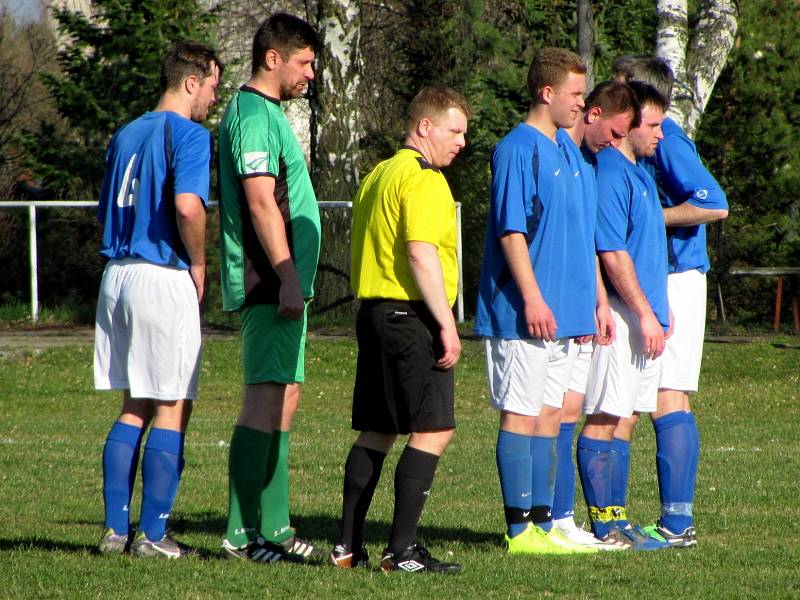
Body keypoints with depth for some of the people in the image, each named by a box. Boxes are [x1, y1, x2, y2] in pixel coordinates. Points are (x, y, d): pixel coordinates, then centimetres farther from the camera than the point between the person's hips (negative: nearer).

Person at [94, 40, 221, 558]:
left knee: (135, 409, 14)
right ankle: (153, 535, -3)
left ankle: (116, 529, 11)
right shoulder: (189, 134, -9)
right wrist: (198, 265, -10)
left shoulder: (126, 135, 17)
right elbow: (188, 206, -24)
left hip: (117, 276, 8)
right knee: (172, 410, -2)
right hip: (164, 279, -8)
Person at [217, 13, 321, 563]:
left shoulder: (266, 113, 20)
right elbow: (261, 203, -20)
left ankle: (273, 527, 16)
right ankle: (244, 532, -13)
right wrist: (288, 279, -23)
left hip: (279, 285, 11)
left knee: (283, 398, 12)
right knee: (267, 399, -12)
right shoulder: (254, 115, -12)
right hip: (272, 282, -11)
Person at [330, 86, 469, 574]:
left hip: (373, 312, 10)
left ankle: (348, 547, 12)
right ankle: (402, 549, -13)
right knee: (433, 430, -8)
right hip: (411, 315, -10)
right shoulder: (424, 179, -11)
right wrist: (447, 324, -20)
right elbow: (421, 253, -21)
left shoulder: (378, 176, 19)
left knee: (377, 432, 13)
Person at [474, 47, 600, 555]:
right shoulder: (518, 149, -10)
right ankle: (521, 528, -4)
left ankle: (543, 524, 13)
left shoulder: (564, 151, 16)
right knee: (521, 415, -5)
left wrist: (594, 301, 19)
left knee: (549, 416, 9)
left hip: (561, 314, 9)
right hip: (524, 316, -9)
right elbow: (511, 230, -16)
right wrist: (532, 298, -21)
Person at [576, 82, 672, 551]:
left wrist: (659, 310, 18)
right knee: (604, 419, -5)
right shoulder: (609, 173, -13)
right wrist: (645, 315, -17)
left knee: (622, 420, 10)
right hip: (621, 314, -10)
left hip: (645, 314, 10)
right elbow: (612, 254, -18)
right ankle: (605, 525, -4)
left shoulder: (640, 174, 18)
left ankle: (616, 521, 13)